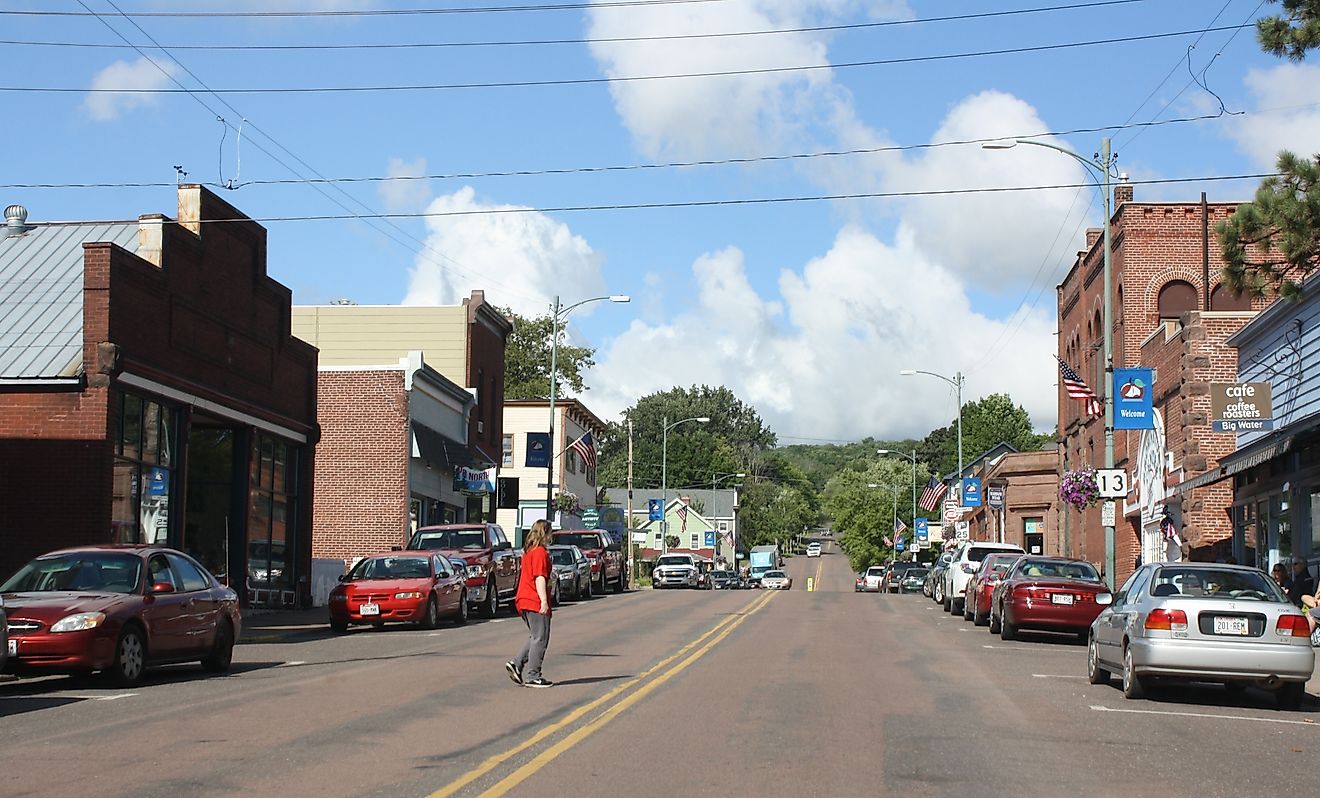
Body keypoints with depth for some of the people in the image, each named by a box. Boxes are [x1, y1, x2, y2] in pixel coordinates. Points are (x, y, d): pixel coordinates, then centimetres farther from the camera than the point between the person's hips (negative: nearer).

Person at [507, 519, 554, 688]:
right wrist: (544, 601, -22)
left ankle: (516, 664, 6)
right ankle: (532, 676, -4)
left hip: (524, 601, 9)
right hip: (536, 602, -9)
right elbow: (540, 578, -19)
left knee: (535, 637, 17)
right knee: (540, 639, -4)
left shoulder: (528, 552, 17)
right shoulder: (540, 552, -11)